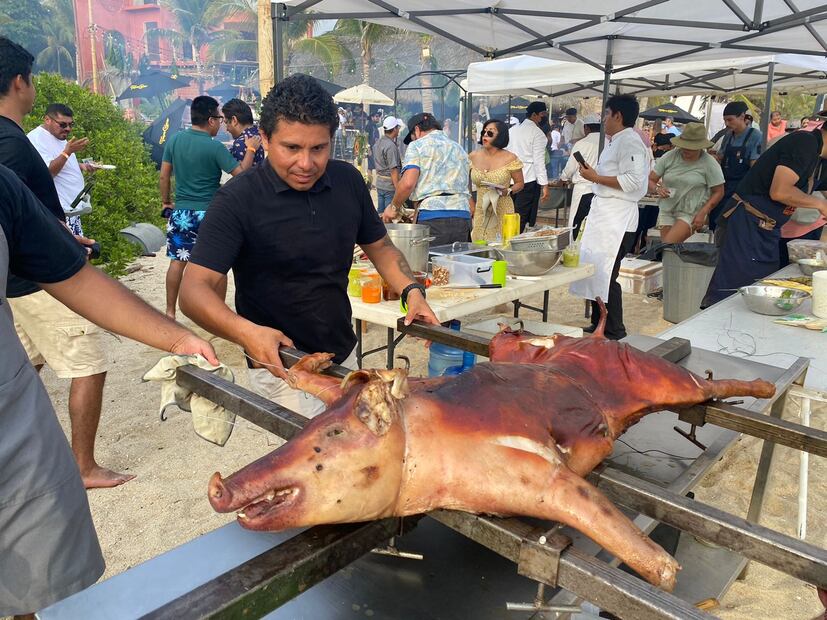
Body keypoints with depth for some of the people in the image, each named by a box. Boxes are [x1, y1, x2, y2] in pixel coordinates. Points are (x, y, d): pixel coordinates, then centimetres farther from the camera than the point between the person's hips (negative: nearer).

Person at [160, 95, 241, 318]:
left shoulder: (175, 140, 2)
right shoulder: (215, 147, -13)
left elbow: (164, 176, 7)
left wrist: (165, 200, 20)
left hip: (181, 211, 4)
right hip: (209, 213, -4)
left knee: (177, 261, 11)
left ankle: (170, 312, 16)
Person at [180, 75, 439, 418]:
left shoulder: (348, 180, -1)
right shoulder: (237, 199, -17)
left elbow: (379, 247, 11)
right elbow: (195, 288, -21)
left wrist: (412, 290, -7)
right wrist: (245, 331, -40)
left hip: (344, 357, 6)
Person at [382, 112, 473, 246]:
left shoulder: (417, 146, 5)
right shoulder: (459, 149, 24)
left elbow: (408, 183, -9)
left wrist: (393, 207, 6)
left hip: (433, 216, -5)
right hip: (463, 217, 5)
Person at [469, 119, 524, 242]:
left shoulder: (510, 158, -3)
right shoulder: (474, 156, 6)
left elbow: (520, 183, 3)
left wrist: (507, 191, -16)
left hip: (502, 212, -3)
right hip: (480, 212, 3)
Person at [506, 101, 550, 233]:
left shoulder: (512, 130, 13)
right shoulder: (538, 133, -7)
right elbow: (539, 161, -11)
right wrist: (544, 185, -10)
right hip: (528, 181, -6)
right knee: (521, 221, -2)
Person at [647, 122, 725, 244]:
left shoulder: (709, 163, -7)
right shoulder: (669, 157, -1)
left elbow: (718, 192, -2)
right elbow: (650, 180, 2)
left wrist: (702, 214, -13)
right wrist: (657, 189, -22)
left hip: (692, 213, -4)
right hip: (666, 210, 4)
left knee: (668, 245, -21)